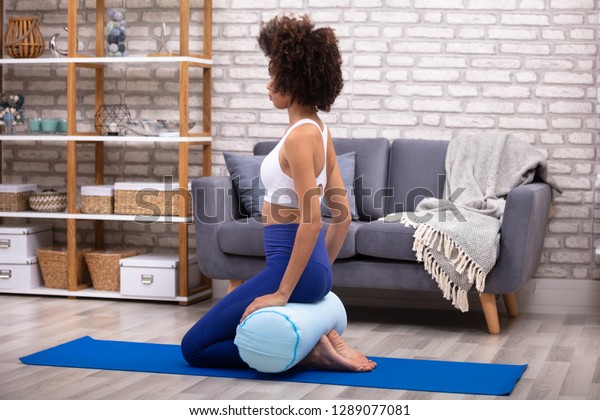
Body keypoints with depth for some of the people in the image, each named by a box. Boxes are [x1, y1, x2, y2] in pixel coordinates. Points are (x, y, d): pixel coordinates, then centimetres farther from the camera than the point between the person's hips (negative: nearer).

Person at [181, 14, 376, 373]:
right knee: (229, 333, 25)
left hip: (290, 267, -10)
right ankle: (321, 338, 9)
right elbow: (343, 214, 15)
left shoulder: (300, 135, -18)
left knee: (195, 347, 0)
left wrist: (282, 292, -22)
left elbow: (312, 220, -25)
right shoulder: (318, 130, 11)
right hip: (311, 268, 10)